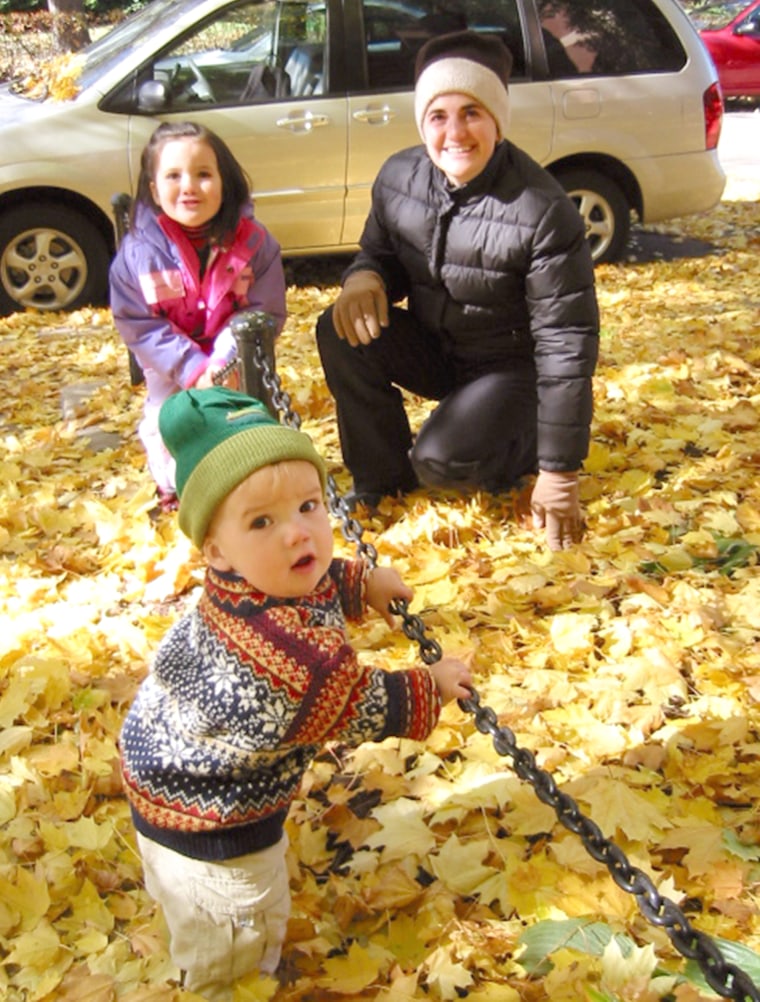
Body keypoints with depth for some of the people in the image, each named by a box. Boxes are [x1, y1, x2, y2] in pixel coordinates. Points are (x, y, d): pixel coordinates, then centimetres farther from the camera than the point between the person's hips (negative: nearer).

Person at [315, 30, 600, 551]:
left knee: (441, 461, -29)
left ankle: (518, 445, 7)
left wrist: (559, 474, -24)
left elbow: (566, 345, -25)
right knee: (341, 332, -21)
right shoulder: (399, 177, -10)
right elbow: (380, 252, 8)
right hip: (432, 346, 5)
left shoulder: (543, 212, -27)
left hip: (510, 366, -5)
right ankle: (381, 477, -2)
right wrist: (363, 277, -22)